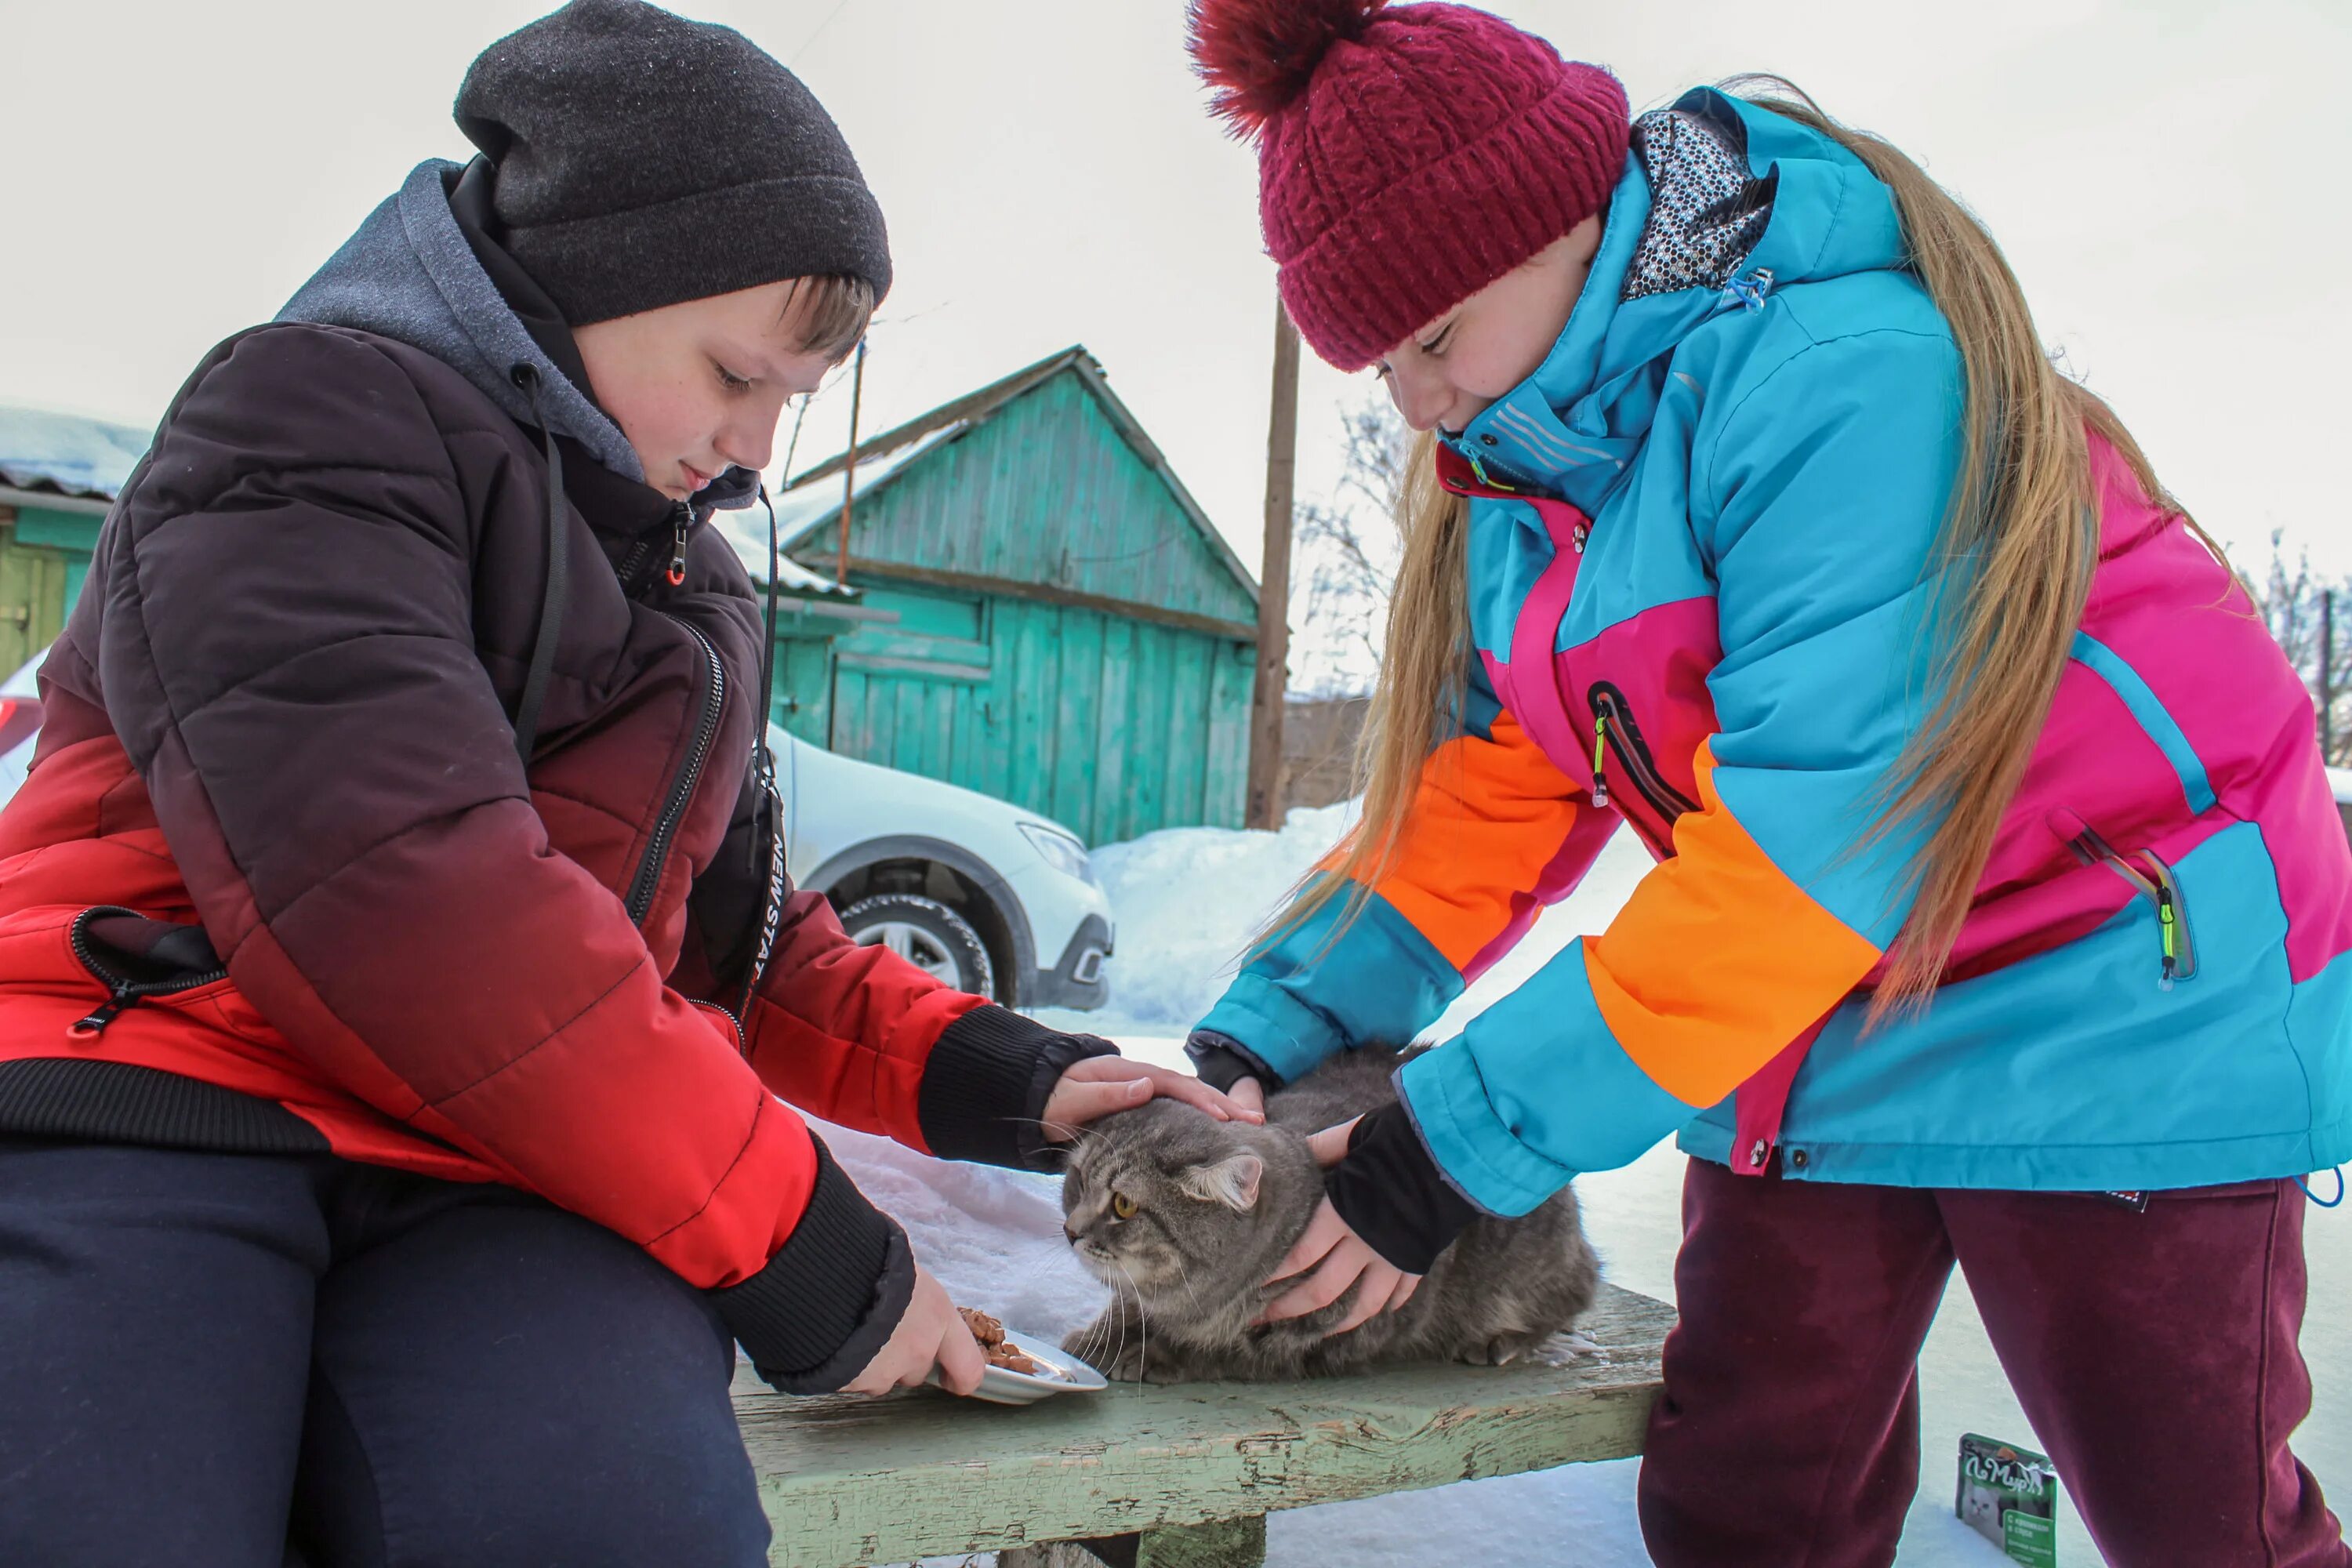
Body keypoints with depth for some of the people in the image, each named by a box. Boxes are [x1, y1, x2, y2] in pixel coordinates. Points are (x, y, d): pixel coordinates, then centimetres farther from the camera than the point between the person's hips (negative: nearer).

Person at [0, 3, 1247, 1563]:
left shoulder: (699, 591, 26)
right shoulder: (313, 412, -1)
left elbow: (731, 922, 30)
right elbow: (382, 870, -17)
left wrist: (984, 1075, 12)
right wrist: (784, 1231, -14)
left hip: (486, 1173, 6)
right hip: (140, 1089, -5)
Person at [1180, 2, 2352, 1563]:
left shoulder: (1839, 371, -26)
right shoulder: (1513, 471, 2)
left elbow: (1819, 821, -30)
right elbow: (1477, 796, 0)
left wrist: (1467, 1139, -27)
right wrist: (1272, 1034, -13)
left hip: (2110, 1008, -6)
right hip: (1806, 1027, 7)